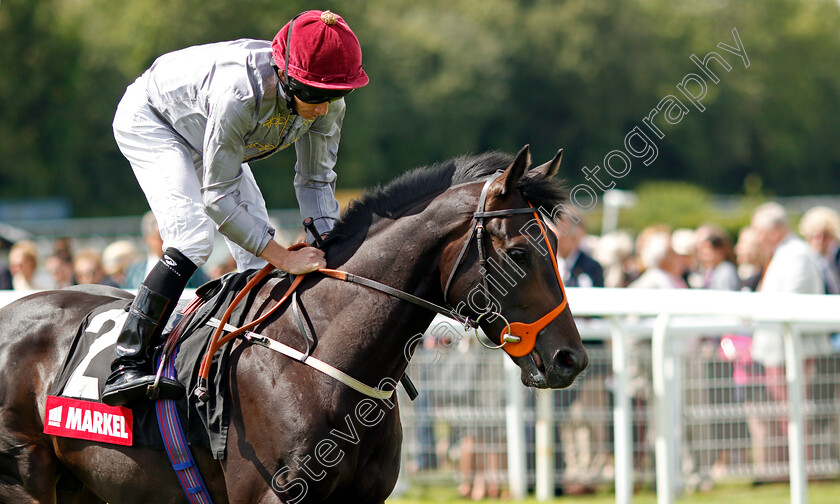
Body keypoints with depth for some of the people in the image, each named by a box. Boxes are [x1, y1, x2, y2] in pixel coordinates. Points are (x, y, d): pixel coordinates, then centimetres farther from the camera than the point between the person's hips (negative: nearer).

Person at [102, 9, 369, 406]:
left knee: (259, 249, -1)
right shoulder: (238, 93, -45)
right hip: (148, 120, -8)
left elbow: (316, 180, -9)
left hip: (201, 133, 8)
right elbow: (218, 197, -37)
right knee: (192, 237, -26)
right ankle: (126, 366, -29)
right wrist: (285, 258, -38)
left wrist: (331, 252, -23)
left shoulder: (327, 104, -24)